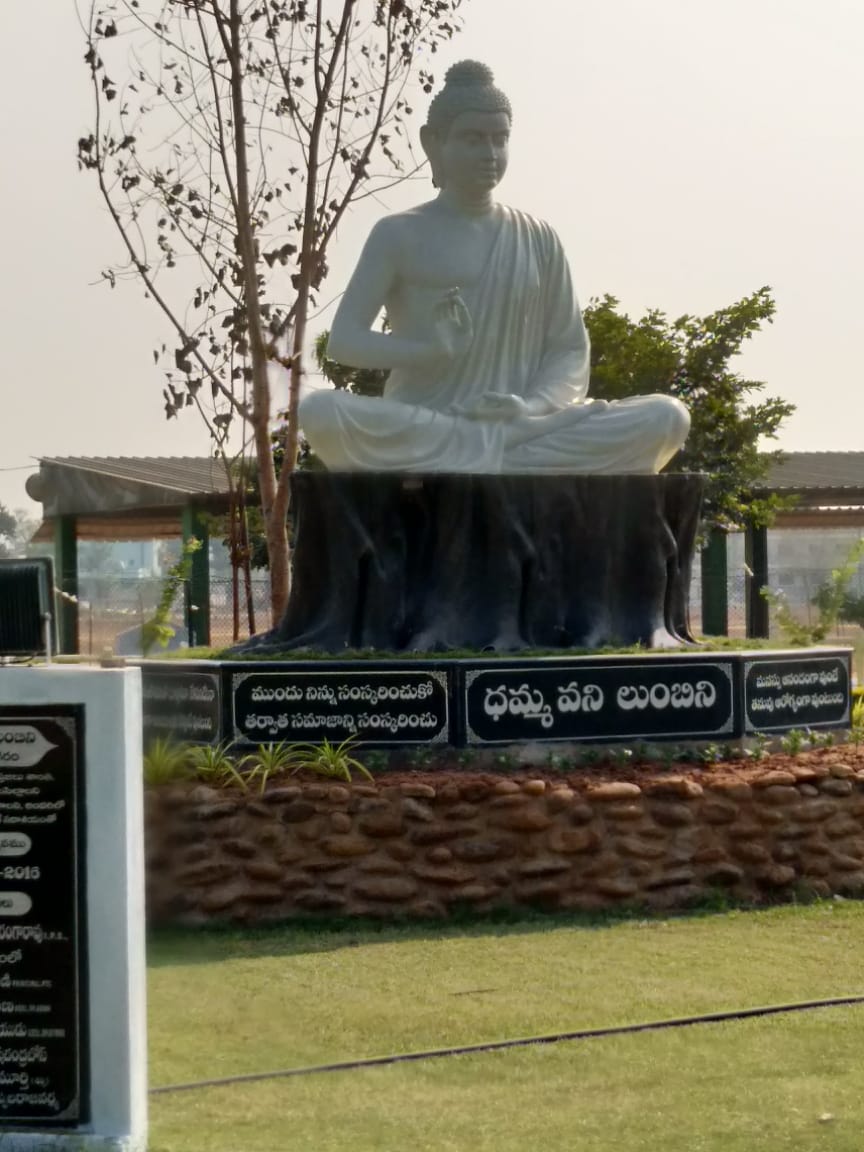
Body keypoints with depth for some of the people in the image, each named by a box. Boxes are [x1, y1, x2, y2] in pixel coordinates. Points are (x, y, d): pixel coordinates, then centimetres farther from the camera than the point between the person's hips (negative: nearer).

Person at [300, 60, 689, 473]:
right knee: (321, 412, -35)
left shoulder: (538, 239, 12)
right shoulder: (400, 236, 5)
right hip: (421, 431, -3)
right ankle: (514, 466, -26)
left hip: (520, 429, 3)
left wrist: (531, 406, -10)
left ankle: (490, 464, -23)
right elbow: (344, 340, 0)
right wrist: (429, 351, -18)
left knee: (666, 418, -19)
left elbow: (571, 350, 12)